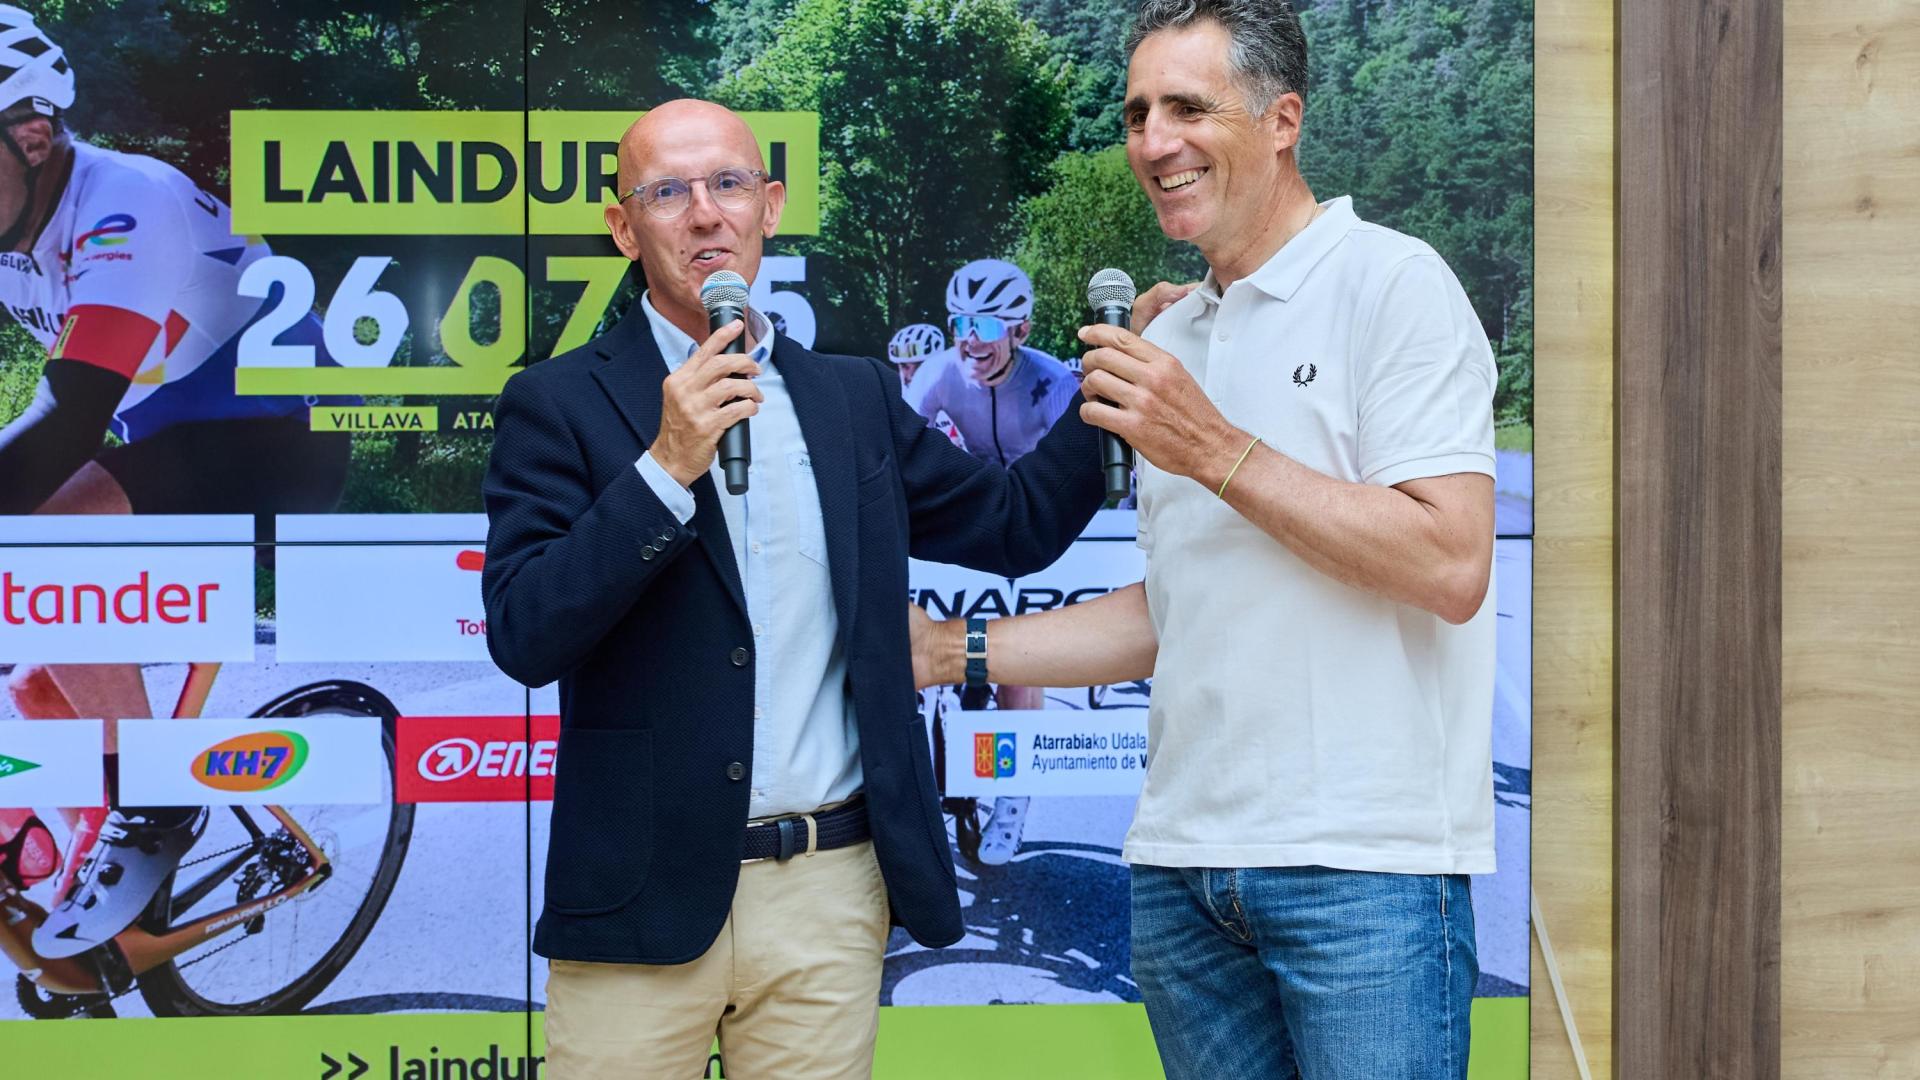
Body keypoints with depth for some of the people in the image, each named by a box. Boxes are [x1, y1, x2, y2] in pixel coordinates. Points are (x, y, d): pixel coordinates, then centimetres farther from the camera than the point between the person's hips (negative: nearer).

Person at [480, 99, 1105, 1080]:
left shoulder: (858, 398, 11)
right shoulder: (560, 404, -1)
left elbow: (1016, 523, 16)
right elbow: (524, 637, -11)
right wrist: (668, 465, -20)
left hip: (832, 893, 3)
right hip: (646, 904, -3)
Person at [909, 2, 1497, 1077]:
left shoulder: (1393, 283, -6)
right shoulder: (1168, 339, 16)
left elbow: (1451, 568, -15)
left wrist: (1217, 454, -15)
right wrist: (951, 652, 16)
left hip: (1363, 866, -6)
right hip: (1185, 862, 7)